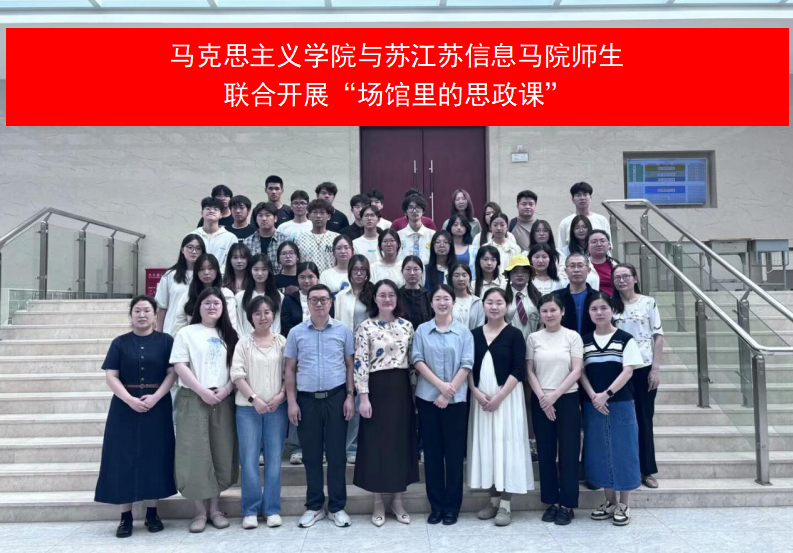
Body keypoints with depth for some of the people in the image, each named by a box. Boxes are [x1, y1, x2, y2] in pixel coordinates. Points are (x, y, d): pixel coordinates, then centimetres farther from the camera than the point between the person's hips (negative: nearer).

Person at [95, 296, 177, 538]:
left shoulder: (166, 341, 3)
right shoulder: (119, 343, 5)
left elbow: (172, 373, -3)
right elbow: (111, 376, -2)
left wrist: (155, 397, -17)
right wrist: (130, 400, -16)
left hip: (157, 407, -1)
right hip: (125, 407, 1)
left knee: (154, 457, 3)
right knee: (124, 459, 1)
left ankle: (152, 513, 14)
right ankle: (126, 516, 9)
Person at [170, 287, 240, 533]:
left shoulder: (229, 335, 13)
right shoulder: (186, 333, 2)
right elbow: (180, 366, -7)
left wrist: (226, 389, -9)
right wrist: (202, 391, -14)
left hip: (223, 400, 3)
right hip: (194, 400, -3)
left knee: (221, 453, 6)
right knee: (195, 454, -3)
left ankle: (215, 509, 18)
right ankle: (199, 511, 9)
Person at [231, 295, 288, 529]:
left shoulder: (282, 342, 6)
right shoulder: (243, 343, 5)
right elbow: (237, 375, -3)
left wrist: (281, 396, -10)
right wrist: (254, 399, -12)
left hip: (277, 407, 1)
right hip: (248, 407, 0)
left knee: (274, 459, 4)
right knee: (249, 459, 0)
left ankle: (272, 509, 13)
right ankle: (250, 510, 10)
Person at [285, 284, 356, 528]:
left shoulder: (343, 331, 1)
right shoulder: (296, 332, 3)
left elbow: (349, 365, 5)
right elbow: (290, 369, 5)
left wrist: (350, 396, -2)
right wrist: (291, 401, -1)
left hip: (336, 397, -1)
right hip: (307, 399, 1)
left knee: (336, 454, 6)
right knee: (311, 455, 10)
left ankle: (337, 507, 18)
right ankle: (314, 506, 23)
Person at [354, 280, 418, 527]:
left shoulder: (407, 326, 6)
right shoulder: (366, 327, -5)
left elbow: (413, 360, 10)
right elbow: (360, 364, -9)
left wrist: (415, 390, 7)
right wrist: (363, 396, -14)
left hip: (401, 389, 4)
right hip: (377, 389, -3)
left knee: (401, 442, 8)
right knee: (376, 443, 3)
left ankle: (397, 501, 22)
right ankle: (378, 503, 17)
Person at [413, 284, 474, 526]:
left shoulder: (464, 332, 2)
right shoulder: (422, 331, 4)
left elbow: (466, 365, -5)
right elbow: (418, 361, -3)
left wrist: (448, 393, -13)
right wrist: (440, 384, -15)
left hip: (456, 399, -1)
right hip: (427, 397, 1)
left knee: (454, 452, 5)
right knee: (432, 452, 7)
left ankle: (452, 506, 16)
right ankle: (436, 506, 18)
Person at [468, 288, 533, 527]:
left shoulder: (514, 334, -4)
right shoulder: (475, 334, 7)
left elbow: (518, 370, -10)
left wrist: (499, 397, -16)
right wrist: (476, 392, -9)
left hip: (507, 396, -4)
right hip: (481, 397, 4)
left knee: (506, 444, -2)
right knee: (485, 444, 7)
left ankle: (505, 504, 6)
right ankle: (493, 499, 19)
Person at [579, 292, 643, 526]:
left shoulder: (625, 339, -3)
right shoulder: (584, 341, 6)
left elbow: (628, 371, -9)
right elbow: (581, 372, 3)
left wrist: (606, 394, -18)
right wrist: (593, 396, -12)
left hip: (621, 403, -3)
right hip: (593, 405, 3)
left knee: (622, 450, 2)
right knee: (600, 452, 8)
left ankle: (624, 504, 14)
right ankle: (610, 501, 21)